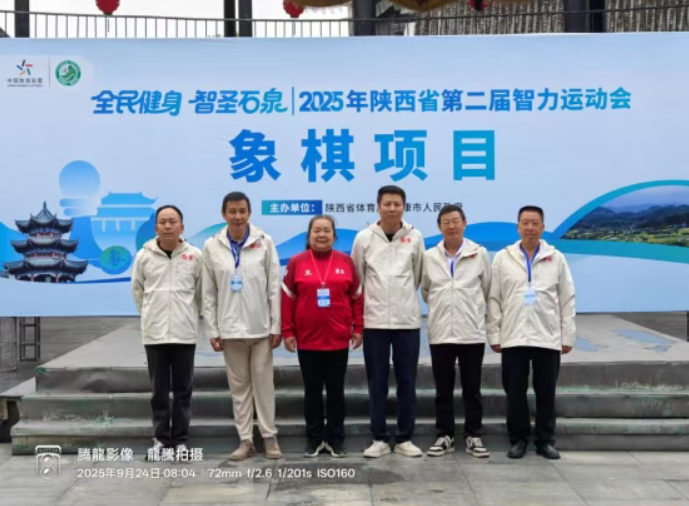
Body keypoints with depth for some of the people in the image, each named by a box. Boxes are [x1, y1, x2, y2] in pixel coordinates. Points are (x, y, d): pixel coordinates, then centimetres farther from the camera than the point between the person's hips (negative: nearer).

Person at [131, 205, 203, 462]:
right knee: (159, 390, 7)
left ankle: (180, 440, 15)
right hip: (154, 333, 0)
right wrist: (150, 315, 12)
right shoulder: (144, 255, -2)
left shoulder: (195, 255, -3)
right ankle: (160, 439, 16)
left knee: (183, 390, 6)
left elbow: (201, 291, 8)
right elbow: (137, 290, 10)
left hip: (185, 332, 0)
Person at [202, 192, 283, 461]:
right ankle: (245, 440, 16)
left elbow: (274, 287, -2)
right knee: (239, 384, 8)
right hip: (230, 328, 1)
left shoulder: (264, 242, -2)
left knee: (263, 382, 4)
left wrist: (276, 326, -4)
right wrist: (213, 330, -1)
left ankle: (270, 437, 13)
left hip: (260, 327, -1)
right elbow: (209, 293, 3)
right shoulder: (212, 247, 1)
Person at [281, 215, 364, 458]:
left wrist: (358, 328, 4)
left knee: (336, 390, 9)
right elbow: (287, 298, 1)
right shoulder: (297, 262, 0)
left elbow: (357, 297, 7)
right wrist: (287, 332, -2)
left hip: (338, 339, 1)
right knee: (312, 390, 8)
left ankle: (335, 439, 19)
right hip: (307, 340, -1)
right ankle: (314, 438, 18)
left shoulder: (346, 261, 3)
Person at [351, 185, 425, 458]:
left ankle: (404, 438, 14)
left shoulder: (415, 237, 1)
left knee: (407, 381, 5)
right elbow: (357, 278, 7)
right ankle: (380, 438, 13)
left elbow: (418, 276, 11)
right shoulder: (364, 238, 0)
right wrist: (370, 303, 11)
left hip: (407, 320, 0)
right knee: (377, 381, 5)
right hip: (374, 320, 0)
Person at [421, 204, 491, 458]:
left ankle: (473, 436, 15)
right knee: (443, 389, 7)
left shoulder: (480, 254, -1)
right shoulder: (429, 256, 3)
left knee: (472, 389, 5)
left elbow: (487, 289, 7)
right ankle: (445, 436, 16)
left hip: (472, 331, -1)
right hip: (440, 331, 1)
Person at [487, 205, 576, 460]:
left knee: (546, 393, 6)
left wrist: (568, 336, 1)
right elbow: (494, 299, 3)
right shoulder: (502, 258, 3)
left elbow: (567, 300, 5)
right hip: (513, 337, 0)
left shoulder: (556, 258, 4)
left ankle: (545, 440, 17)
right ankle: (518, 439, 16)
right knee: (515, 393, 4)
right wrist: (494, 334, -2)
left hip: (548, 338, 0)